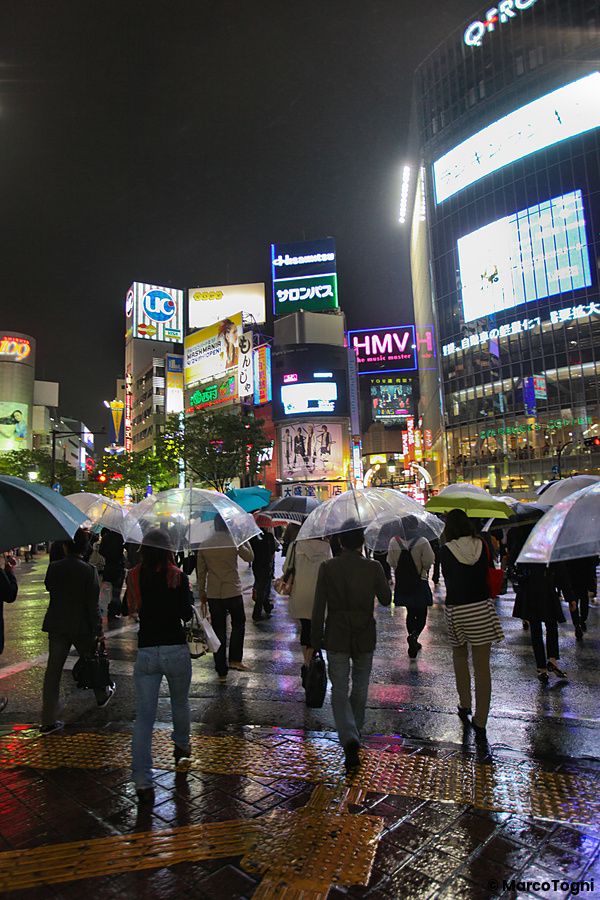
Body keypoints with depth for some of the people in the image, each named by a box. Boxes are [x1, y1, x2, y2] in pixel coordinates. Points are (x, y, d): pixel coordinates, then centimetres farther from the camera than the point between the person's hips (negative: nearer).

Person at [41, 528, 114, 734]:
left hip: (56, 626, 3)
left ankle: (48, 720, 10)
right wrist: (98, 630, -6)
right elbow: (93, 604, -13)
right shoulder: (88, 570, -15)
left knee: (53, 670, 7)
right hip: (81, 626, -2)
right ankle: (102, 695, 41)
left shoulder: (54, 567, -5)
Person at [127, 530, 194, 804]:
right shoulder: (177, 577, -9)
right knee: (180, 704, 25)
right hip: (177, 650, 0)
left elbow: (131, 609, 9)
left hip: (146, 652, 1)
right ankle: (182, 746, 47)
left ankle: (142, 781, 1)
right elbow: (186, 614, -9)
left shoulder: (134, 576, -3)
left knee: (144, 717, 5)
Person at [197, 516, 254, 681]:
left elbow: (201, 571, 5)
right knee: (238, 624, 21)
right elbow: (250, 557, 4)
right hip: (233, 592, -2)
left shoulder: (204, 544, -1)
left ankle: (221, 672, 15)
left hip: (213, 594, 3)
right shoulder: (234, 541, -11)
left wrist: (202, 593, 14)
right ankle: (234, 659, 14)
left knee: (218, 630, 10)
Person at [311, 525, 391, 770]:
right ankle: (355, 734, 36)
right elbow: (386, 599, 4)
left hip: (336, 637, -1)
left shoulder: (327, 568, -10)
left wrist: (316, 640, 3)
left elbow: (319, 607, -7)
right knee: (360, 687, 21)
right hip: (364, 637, 1)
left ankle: (350, 740, -11)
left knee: (339, 690, 5)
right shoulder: (373, 568, -10)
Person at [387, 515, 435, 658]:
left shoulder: (394, 542, -6)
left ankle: (413, 644, 24)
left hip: (402, 584, 3)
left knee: (410, 613, 19)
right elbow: (428, 562, -14)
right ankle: (414, 635, -19)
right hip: (420, 583, -3)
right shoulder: (422, 542, -15)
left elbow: (391, 562, 1)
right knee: (421, 615, 7)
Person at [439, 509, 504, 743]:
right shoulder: (481, 546, -1)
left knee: (460, 655, 24)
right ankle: (480, 724, 6)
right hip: (482, 608, 1)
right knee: (482, 666, 4)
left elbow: (447, 577, 3)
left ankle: (465, 706, 28)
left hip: (456, 609, -1)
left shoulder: (446, 550, -7)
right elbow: (486, 573, 9)